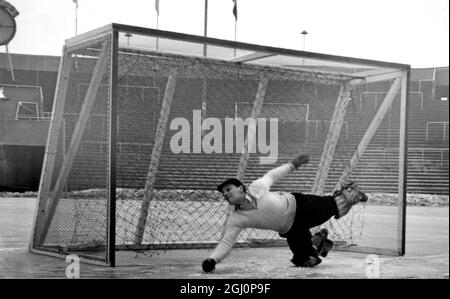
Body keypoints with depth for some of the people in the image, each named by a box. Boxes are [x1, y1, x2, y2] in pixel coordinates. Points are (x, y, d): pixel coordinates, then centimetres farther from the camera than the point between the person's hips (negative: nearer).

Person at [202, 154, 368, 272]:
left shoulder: (257, 188, -23)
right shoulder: (235, 220, -19)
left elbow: (272, 175, -5)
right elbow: (225, 243, -22)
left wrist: (293, 164, -2)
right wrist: (212, 260, -37)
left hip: (297, 205, -2)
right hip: (290, 229, 3)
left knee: (330, 206, 4)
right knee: (304, 260, -4)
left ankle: (347, 193, 38)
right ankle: (317, 242, 28)